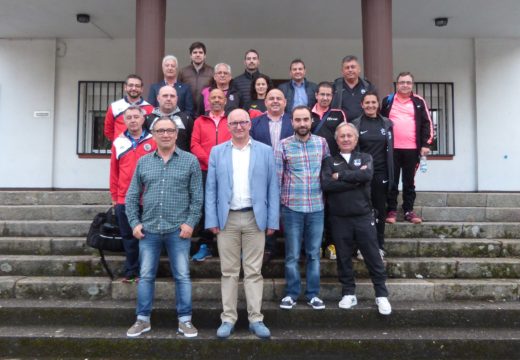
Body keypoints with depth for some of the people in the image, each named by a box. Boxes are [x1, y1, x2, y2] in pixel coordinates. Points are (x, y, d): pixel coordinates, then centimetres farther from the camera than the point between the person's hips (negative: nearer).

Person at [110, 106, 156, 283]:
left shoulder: (153, 141, 0)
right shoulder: (118, 142, 8)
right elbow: (114, 171, 9)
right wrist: (114, 196, 8)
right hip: (124, 200, 2)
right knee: (128, 237, 9)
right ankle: (131, 271, 21)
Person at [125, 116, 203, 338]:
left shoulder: (190, 161, 1)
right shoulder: (143, 162, 9)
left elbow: (197, 196, -1)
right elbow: (132, 196, 11)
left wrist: (190, 222, -9)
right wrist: (134, 223, 2)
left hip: (178, 230, -2)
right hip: (148, 230, 3)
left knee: (182, 276, 4)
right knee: (146, 276, 10)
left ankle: (185, 320, 16)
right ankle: (143, 319, 23)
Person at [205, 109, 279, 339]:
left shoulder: (265, 151, 5)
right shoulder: (217, 152, 7)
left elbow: (272, 188, 3)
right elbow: (211, 189, 4)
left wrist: (272, 221, -3)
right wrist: (212, 220, -3)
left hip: (255, 219, 0)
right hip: (226, 219, 1)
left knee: (254, 271, 5)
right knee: (228, 272, 8)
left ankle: (255, 319, 15)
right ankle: (228, 318, 18)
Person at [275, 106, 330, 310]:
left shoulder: (322, 142, 4)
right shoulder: (283, 145, -2)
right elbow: (277, 177, -2)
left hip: (317, 207, 2)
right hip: (291, 207, -2)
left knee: (314, 253, 10)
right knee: (292, 254, 7)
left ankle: (313, 294, 23)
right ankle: (291, 293, 21)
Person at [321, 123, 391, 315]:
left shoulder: (365, 158, 10)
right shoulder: (329, 161, 8)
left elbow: (367, 175, -14)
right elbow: (326, 184, -12)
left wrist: (341, 175, -10)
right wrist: (355, 179, -11)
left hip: (363, 217, 0)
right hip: (339, 219, 0)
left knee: (373, 257, 4)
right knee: (344, 258, 8)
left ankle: (381, 295, 17)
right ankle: (348, 294, 23)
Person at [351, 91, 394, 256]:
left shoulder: (387, 123, 6)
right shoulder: (355, 124, 0)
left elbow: (390, 149, 6)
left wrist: (390, 173, 1)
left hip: (381, 173, 2)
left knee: (380, 209, 8)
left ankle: (379, 245, 19)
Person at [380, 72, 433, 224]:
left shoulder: (419, 102, 6)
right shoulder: (388, 101, 7)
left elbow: (427, 124, 4)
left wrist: (425, 144, -5)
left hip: (412, 149, 0)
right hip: (391, 148, 0)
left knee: (409, 181, 8)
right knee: (392, 181, 5)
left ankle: (408, 211, 16)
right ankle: (392, 210, 13)